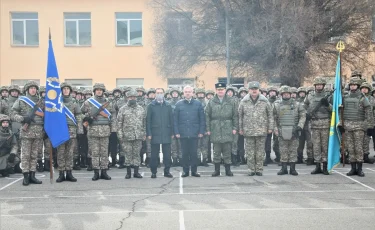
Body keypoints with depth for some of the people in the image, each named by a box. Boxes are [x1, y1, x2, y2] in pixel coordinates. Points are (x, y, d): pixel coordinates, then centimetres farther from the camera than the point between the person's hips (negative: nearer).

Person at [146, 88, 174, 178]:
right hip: (155, 133, -2)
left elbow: (171, 119, 10)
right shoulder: (151, 106, 4)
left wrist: (172, 133, 4)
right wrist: (149, 133, -4)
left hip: (166, 133, 2)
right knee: (154, 154, 2)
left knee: (167, 154, 3)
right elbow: (148, 120, 3)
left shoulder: (168, 106, 10)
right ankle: (153, 172, 11)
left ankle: (167, 171, 12)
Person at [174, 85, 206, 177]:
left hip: (194, 133, 0)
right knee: (185, 153, 5)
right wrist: (176, 132, -2)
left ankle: (194, 170, 12)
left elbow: (202, 119, 5)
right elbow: (175, 120, 5)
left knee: (194, 152, 3)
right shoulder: (179, 104, 5)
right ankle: (185, 171, 13)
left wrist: (201, 131, -2)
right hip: (183, 134, 0)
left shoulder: (198, 104, 5)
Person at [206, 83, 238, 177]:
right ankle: (217, 170, 12)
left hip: (228, 130, 0)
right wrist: (208, 129, 1)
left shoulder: (232, 101, 6)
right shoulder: (211, 102, 7)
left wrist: (235, 127, -3)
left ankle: (228, 169, 13)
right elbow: (207, 116, 7)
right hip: (215, 131, 0)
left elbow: (235, 115, 4)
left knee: (227, 151, 4)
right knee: (216, 151, 4)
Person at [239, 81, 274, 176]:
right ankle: (251, 169, 12)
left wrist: (270, 127, 3)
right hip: (248, 131, 0)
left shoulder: (265, 101, 4)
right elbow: (240, 116, 9)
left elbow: (270, 115, 8)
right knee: (250, 152, 3)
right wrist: (240, 129, 6)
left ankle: (259, 169, 12)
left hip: (261, 131, 0)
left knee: (260, 151, 4)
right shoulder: (244, 102, 5)